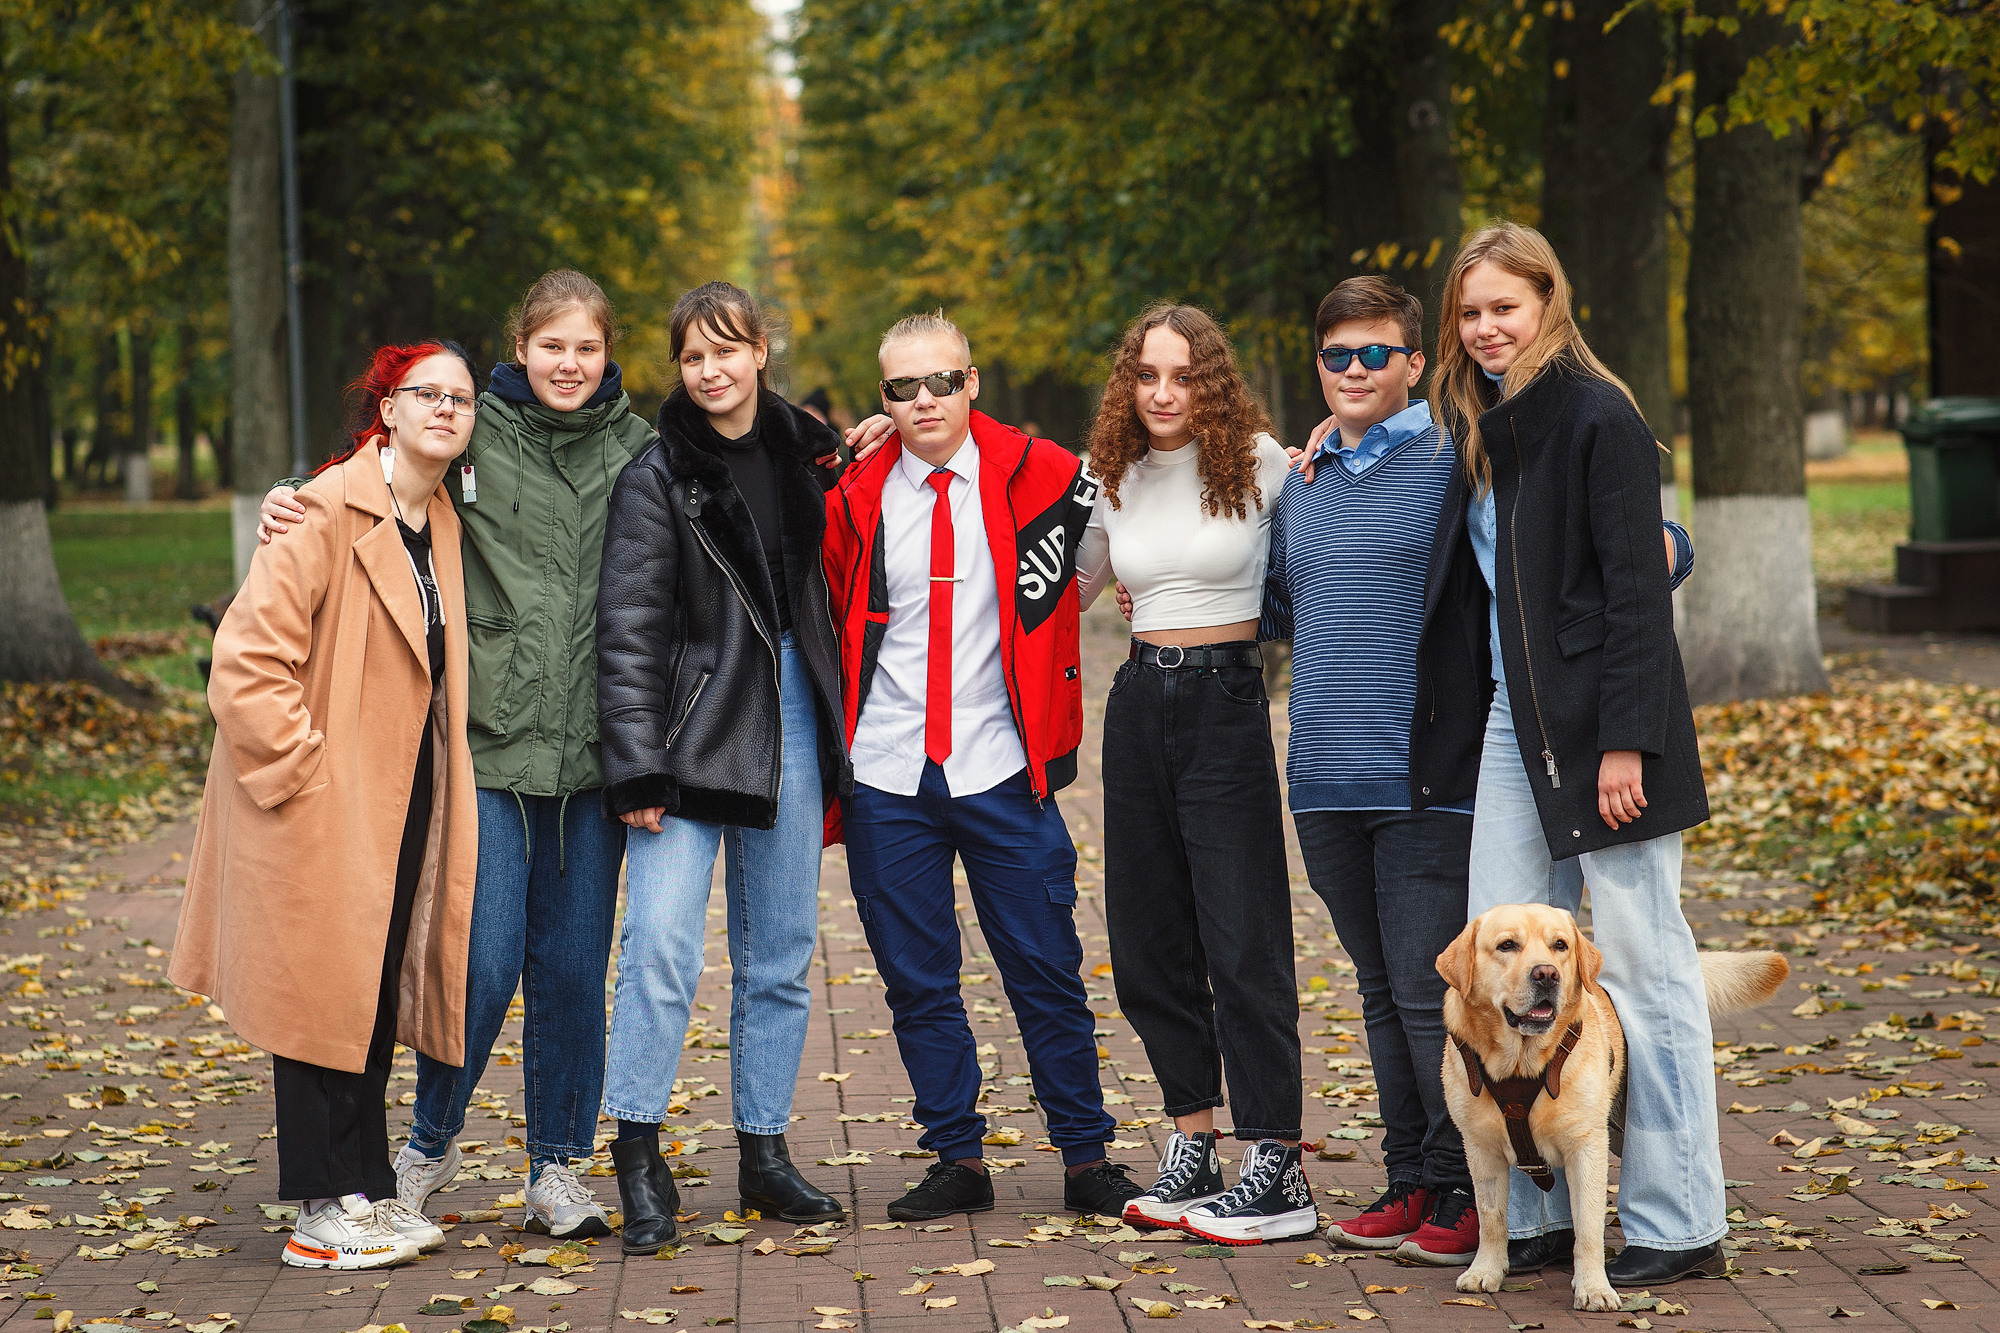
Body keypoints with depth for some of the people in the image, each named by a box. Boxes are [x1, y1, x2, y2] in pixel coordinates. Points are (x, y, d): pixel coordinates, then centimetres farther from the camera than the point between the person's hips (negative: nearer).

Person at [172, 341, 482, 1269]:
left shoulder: (442, 525, 11)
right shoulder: (329, 513, -15)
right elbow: (249, 655, -19)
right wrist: (299, 768, -19)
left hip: (400, 803, 8)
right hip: (323, 810, -8)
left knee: (381, 992, 12)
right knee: (324, 993, -2)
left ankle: (366, 1189, 21)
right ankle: (323, 1212, 4)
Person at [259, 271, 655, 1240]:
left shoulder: (636, 452, 8)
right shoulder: (472, 437, 1)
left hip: (591, 748, 2)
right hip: (491, 738, -2)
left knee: (573, 963, 6)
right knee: (486, 960, -5)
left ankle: (558, 1166, 19)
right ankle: (428, 1145, 18)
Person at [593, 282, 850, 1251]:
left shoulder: (801, 454, 9)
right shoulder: (658, 477, -5)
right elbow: (628, 632, -10)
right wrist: (637, 769, -15)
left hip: (790, 728, 5)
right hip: (693, 728, -5)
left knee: (781, 955, 8)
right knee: (662, 944, -14)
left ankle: (765, 1154, 18)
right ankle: (638, 1156, -6)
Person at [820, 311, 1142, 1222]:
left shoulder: (1037, 475, -1)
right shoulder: (854, 496, 4)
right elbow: (826, 626, 13)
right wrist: (832, 753, 11)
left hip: (1003, 770, -2)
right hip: (887, 776, 2)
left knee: (1046, 971, 1)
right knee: (916, 979, 6)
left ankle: (1087, 1159, 11)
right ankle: (958, 1160, 16)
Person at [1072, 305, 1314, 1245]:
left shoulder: (1259, 464, -5)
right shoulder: (1114, 480, 10)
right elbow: (1068, 588, 22)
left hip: (1226, 701, -6)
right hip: (1138, 702, 6)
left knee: (1243, 940, -8)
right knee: (1147, 938, 9)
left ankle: (1277, 1173, -4)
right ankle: (1191, 1146, 20)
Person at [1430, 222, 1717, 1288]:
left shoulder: (1598, 419, -10)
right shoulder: (1479, 427, 13)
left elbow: (1635, 588, -14)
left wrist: (1623, 742, -18)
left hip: (1603, 720, -8)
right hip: (1515, 721, 8)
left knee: (1640, 963, -2)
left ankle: (1679, 1223, 6)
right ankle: (1539, 1213, 14)